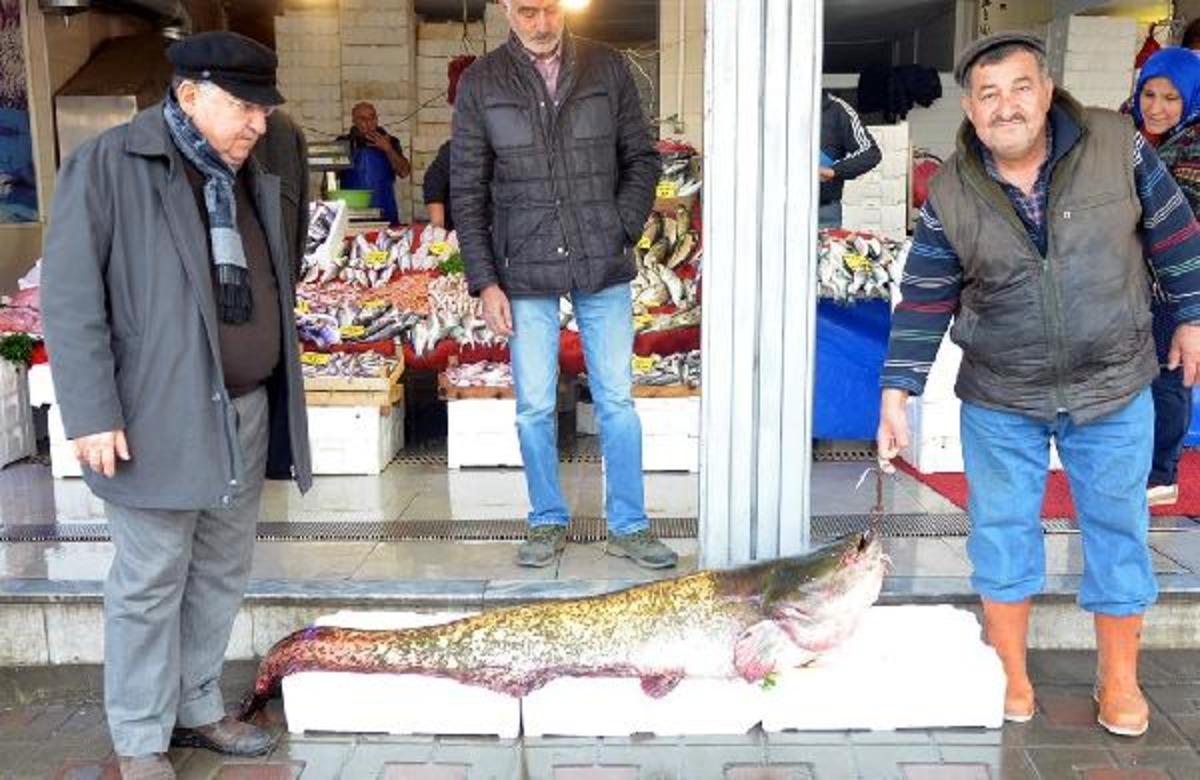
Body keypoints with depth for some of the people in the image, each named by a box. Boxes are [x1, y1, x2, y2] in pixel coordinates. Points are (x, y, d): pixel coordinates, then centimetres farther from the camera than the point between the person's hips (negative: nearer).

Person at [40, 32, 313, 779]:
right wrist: (94, 414, -16)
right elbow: (71, 298, -12)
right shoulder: (108, 166, -8)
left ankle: (198, 709, 31)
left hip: (245, 411, 6)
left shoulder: (250, 177, 12)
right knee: (150, 583, 4)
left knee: (222, 573, 14)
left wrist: (280, 396, 16)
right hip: (159, 415, -6)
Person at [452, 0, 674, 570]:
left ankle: (628, 526, 17)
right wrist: (485, 282, -4)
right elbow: (467, 191, 1)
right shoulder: (480, 83, 1)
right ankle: (548, 523, 23)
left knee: (616, 399, 5)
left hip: (604, 268, 1)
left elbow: (642, 157, 9)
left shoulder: (607, 68, 3)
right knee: (534, 407, 6)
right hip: (526, 272, 0)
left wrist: (623, 229, -5)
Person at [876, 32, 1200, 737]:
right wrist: (897, 395, -6)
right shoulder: (952, 195, -8)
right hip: (999, 401, 0)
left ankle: (1120, 678, 29)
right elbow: (925, 301, -4)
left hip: (1114, 390, 0)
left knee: (1118, 529, 10)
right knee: (1002, 530, 8)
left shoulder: (1115, 145, -10)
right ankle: (1010, 672, 28)